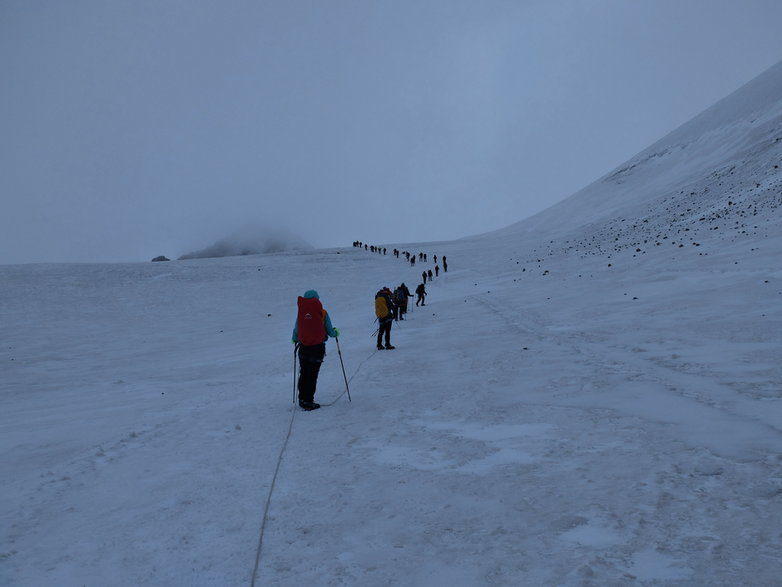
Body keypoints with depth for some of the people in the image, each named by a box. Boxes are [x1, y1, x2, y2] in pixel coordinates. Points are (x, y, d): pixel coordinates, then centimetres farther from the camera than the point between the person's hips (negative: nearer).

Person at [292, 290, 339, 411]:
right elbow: (330, 332, -5)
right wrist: (336, 333, 18)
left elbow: (296, 331, 2)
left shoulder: (301, 313, -4)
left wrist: (294, 340, 24)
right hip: (317, 348, -2)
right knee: (312, 375, 6)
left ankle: (302, 399, 24)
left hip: (303, 347, 2)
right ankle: (308, 402, 6)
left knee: (303, 374, 18)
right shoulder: (322, 313, -9)